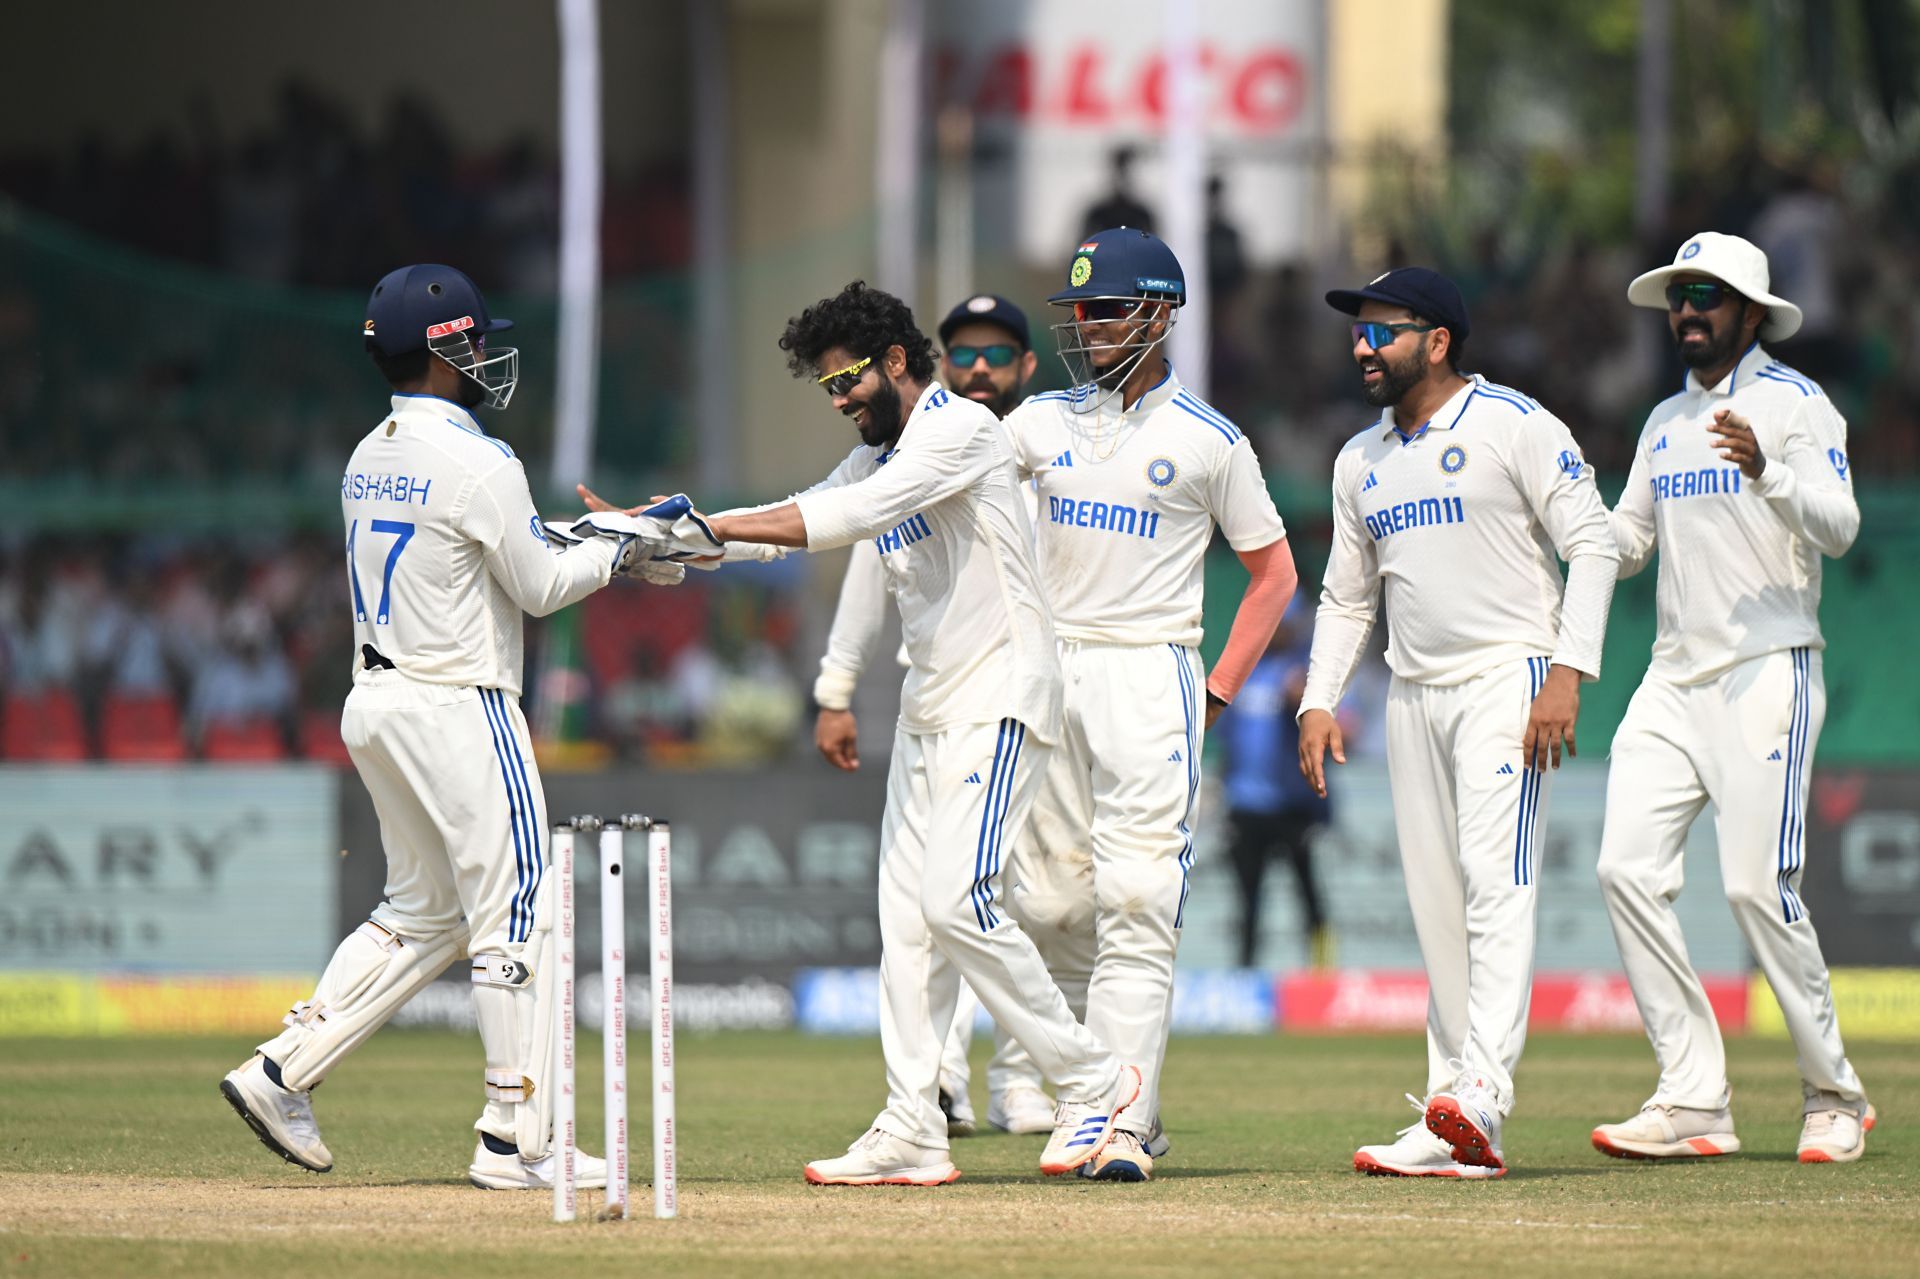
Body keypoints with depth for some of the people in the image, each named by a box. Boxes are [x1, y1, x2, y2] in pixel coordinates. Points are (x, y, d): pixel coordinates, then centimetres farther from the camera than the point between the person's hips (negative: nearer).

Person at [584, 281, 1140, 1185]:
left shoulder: (960, 428, -13)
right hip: (930, 705, 10)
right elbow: (798, 519, 11)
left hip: (1001, 698, -10)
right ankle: (912, 1136, 2)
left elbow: (856, 517, -25)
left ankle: (1092, 1078, -5)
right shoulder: (881, 455, 17)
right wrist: (661, 531, -2)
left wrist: (713, 527, -28)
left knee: (957, 900, -18)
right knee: (908, 912, 3)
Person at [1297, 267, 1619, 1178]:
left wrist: (1567, 674, -18)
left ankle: (1481, 1099, -30)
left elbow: (1592, 545, -9)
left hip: (1509, 679, -7)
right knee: (1436, 900, 4)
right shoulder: (1360, 462, 16)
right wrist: (1319, 702, 7)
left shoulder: (1514, 426, -5)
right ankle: (1449, 1120, 4)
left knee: (1496, 876, -19)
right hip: (1413, 695, 7)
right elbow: (1347, 596, 21)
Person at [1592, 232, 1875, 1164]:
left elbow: (1838, 528, -15)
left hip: (1767, 675, -7)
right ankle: (1692, 1101, -6)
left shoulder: (1794, 404, -3)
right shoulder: (1667, 422, 19)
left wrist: (1765, 471, -33)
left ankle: (1834, 1097, 2)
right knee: (1629, 868, -8)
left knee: (1757, 885, -13)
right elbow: (1625, 543, 23)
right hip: (1674, 681, 7)